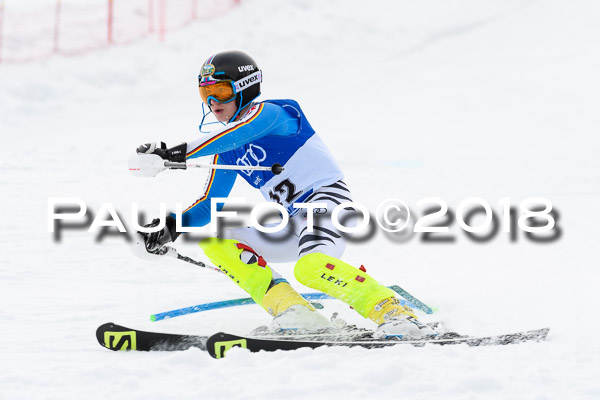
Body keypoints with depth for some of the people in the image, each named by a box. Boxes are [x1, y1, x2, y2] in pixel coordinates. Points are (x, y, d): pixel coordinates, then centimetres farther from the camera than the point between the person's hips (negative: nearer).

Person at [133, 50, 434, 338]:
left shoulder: (268, 113, -9)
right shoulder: (226, 149, 15)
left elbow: (239, 132, -31)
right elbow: (210, 204, 20)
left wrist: (175, 153, -38)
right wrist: (173, 226, 1)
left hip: (325, 198, -9)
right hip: (292, 223, 9)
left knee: (310, 267, -38)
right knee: (212, 241, -1)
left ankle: (392, 311, -31)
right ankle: (292, 311, -16)